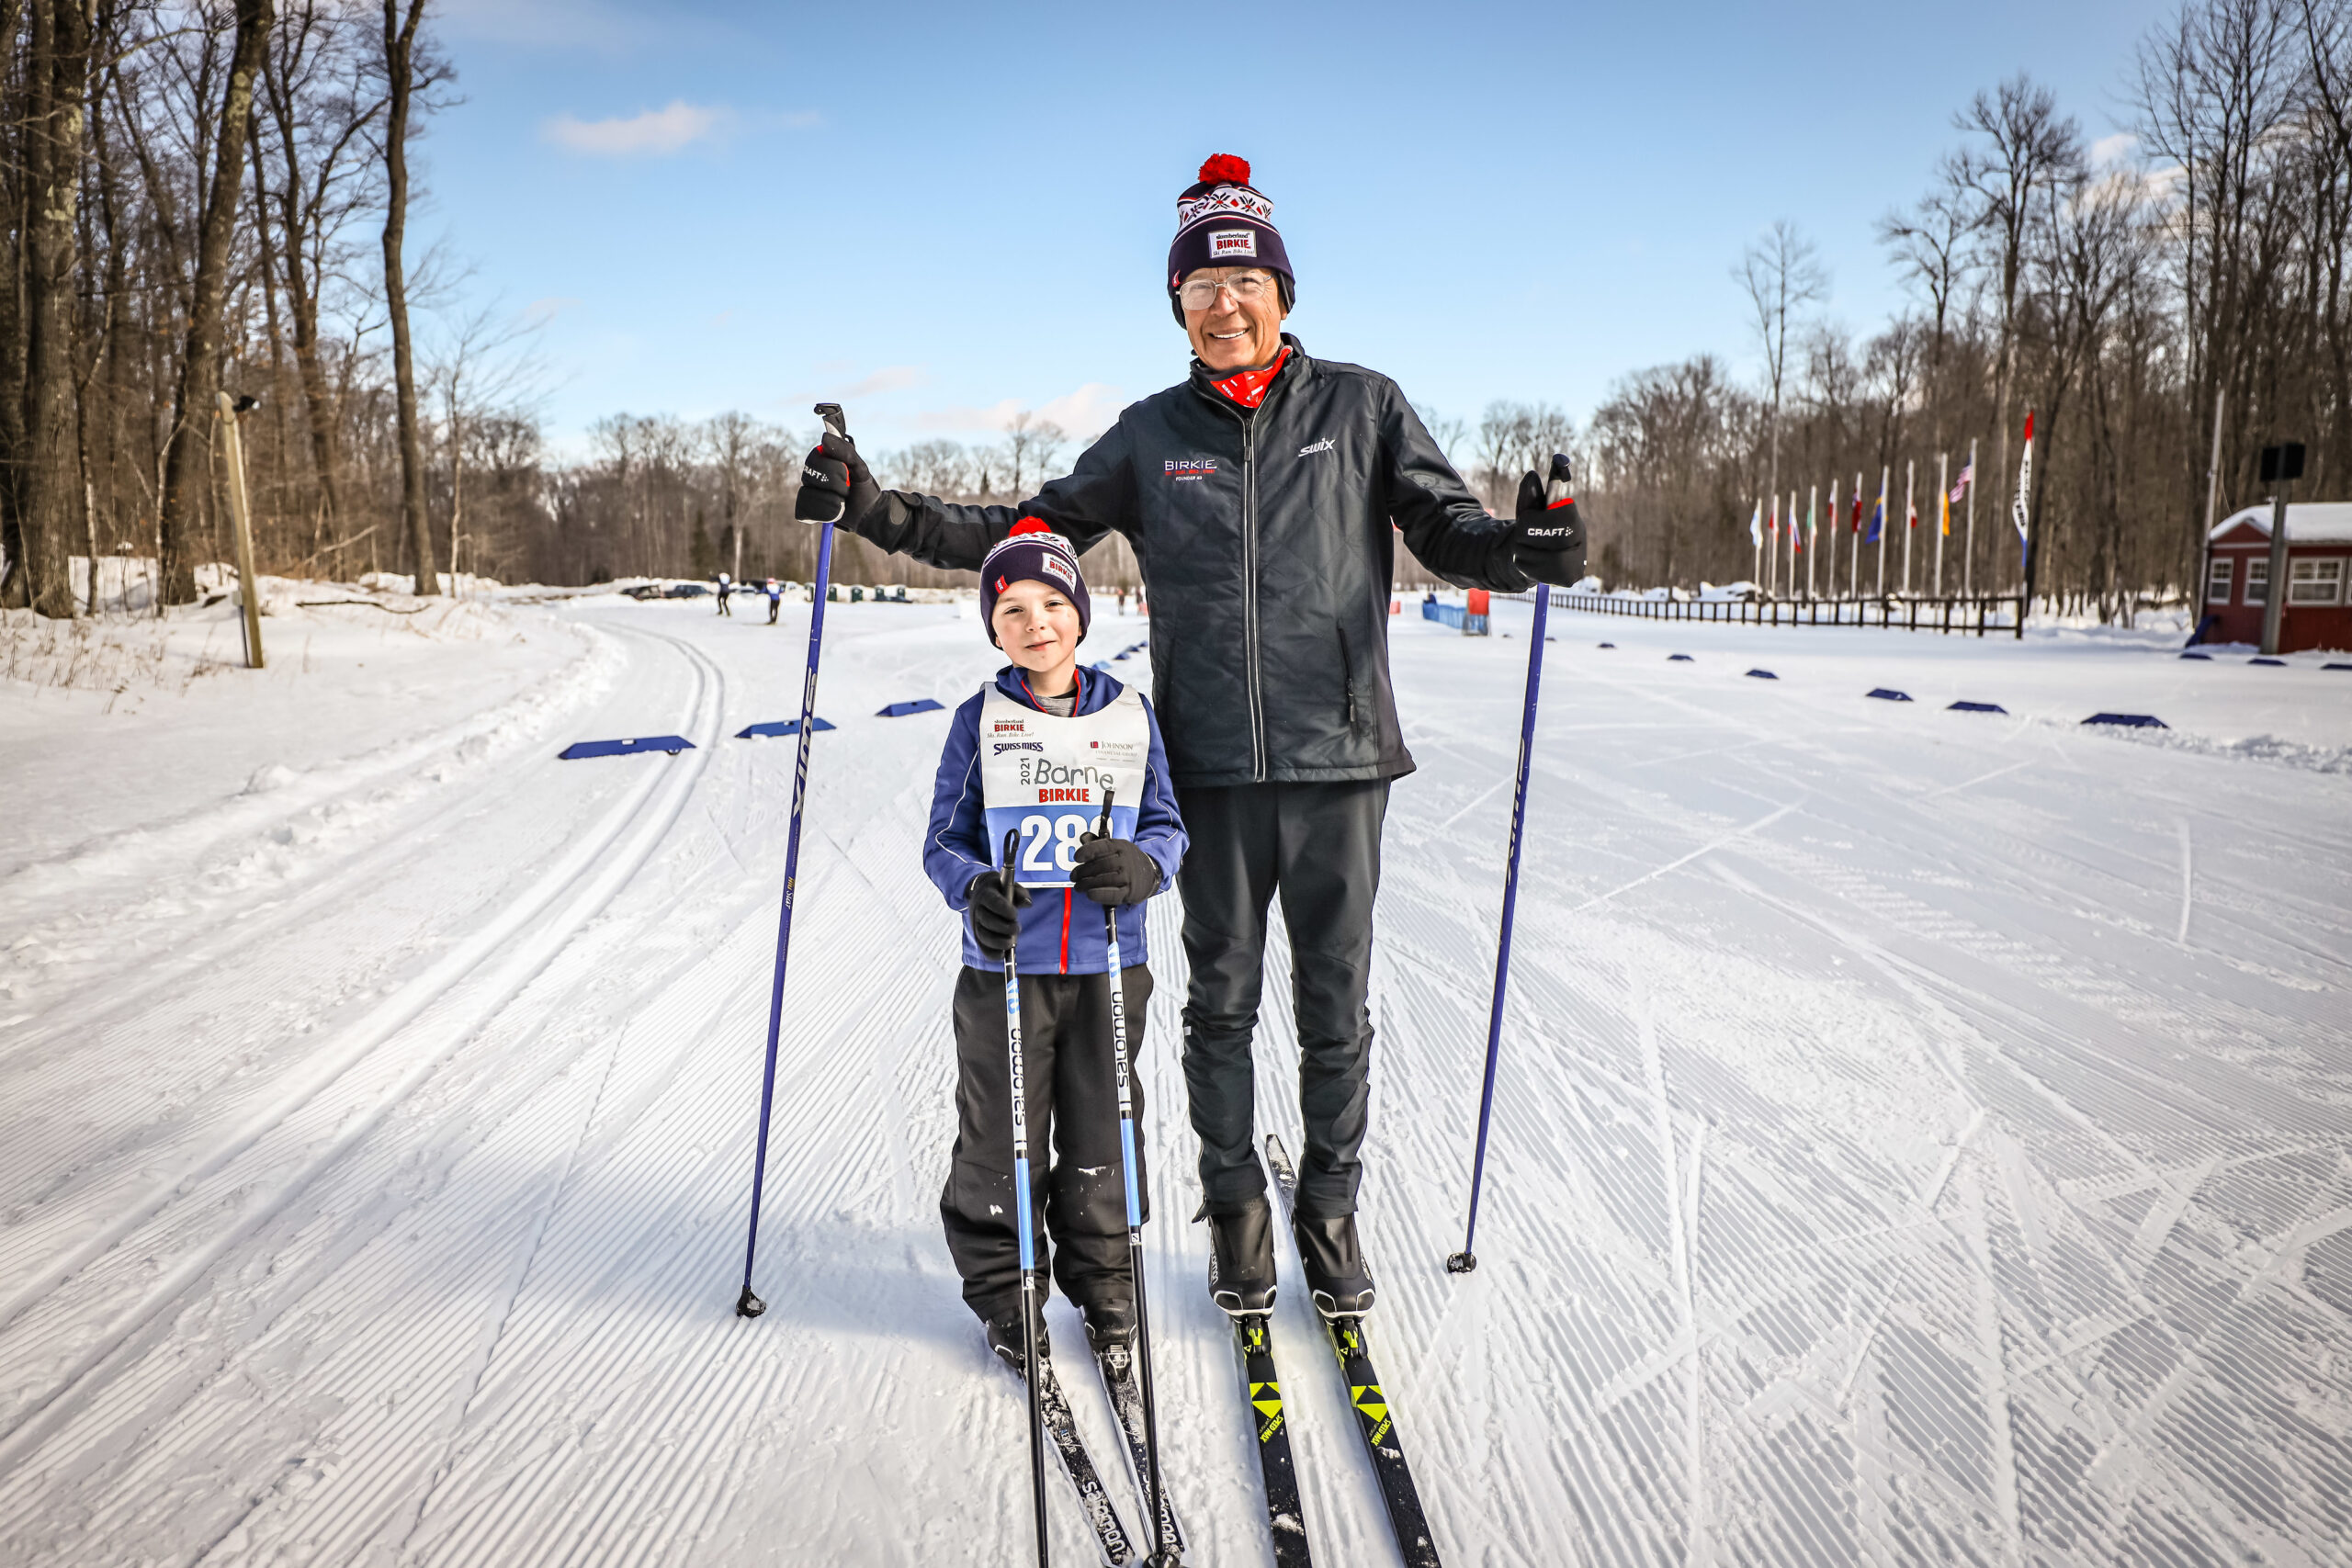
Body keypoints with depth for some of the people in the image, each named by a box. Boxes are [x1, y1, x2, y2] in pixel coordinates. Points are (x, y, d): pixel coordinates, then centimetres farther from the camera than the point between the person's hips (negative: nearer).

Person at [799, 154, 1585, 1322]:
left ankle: (1330, 1209, 27)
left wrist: (1520, 548, -19)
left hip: (1337, 754, -1)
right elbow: (1031, 531, 13)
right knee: (1221, 998, 10)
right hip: (1210, 766, 1)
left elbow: (1446, 530, 4)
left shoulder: (1361, 406, 5)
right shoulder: (1152, 435, 9)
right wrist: (881, 512, 3)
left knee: (1335, 1004, 8)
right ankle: (1235, 1208, 28)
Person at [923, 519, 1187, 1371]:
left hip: (1109, 966, 1)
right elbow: (945, 841, 3)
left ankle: (1103, 1285, 29)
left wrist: (1140, 866, -15)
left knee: (1101, 1135, 10)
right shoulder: (980, 720, 1)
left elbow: (1166, 825, 8)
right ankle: (1001, 1292, 25)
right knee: (999, 1138, 6)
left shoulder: (1129, 713, 4)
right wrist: (975, 888, -18)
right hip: (1004, 968, -1)